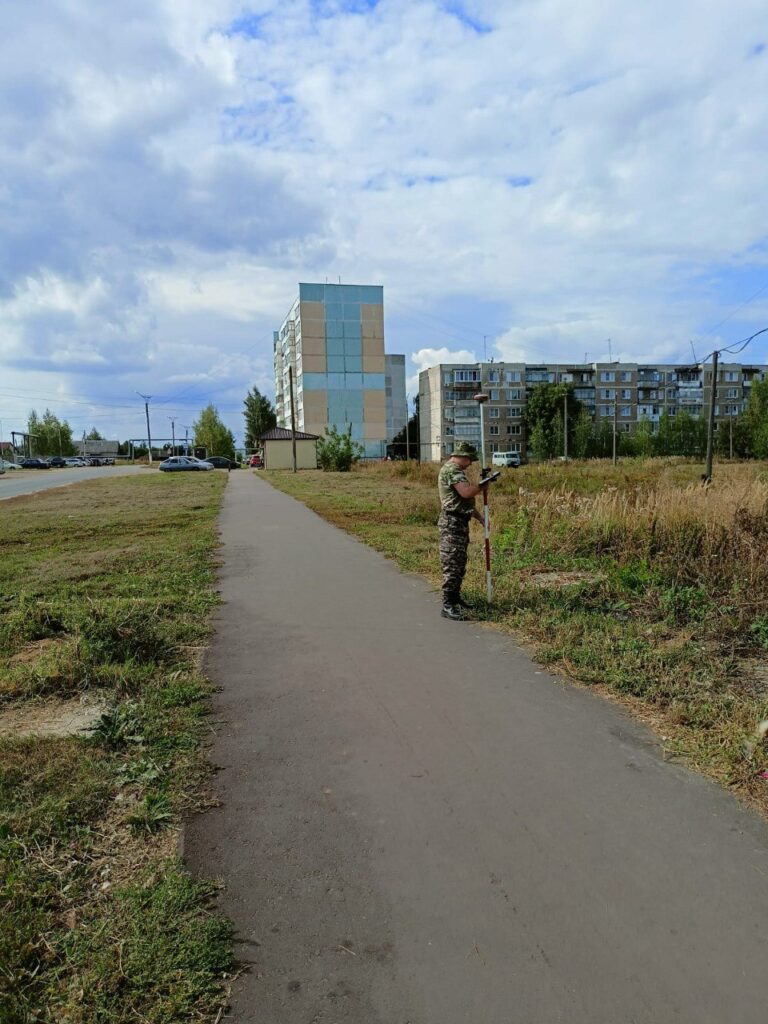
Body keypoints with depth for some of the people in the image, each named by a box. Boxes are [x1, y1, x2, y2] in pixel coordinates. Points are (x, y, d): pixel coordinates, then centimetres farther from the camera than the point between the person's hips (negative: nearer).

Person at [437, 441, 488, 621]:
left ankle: (455, 598, 26)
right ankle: (448, 606, -9)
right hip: (452, 523, -11)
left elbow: (467, 501, 24)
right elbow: (466, 492, -28)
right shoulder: (452, 470, -14)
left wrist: (480, 518, 18)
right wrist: (483, 486, -11)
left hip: (461, 522, 11)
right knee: (452, 565, -10)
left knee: (460, 564, 16)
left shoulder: (457, 471, 20)